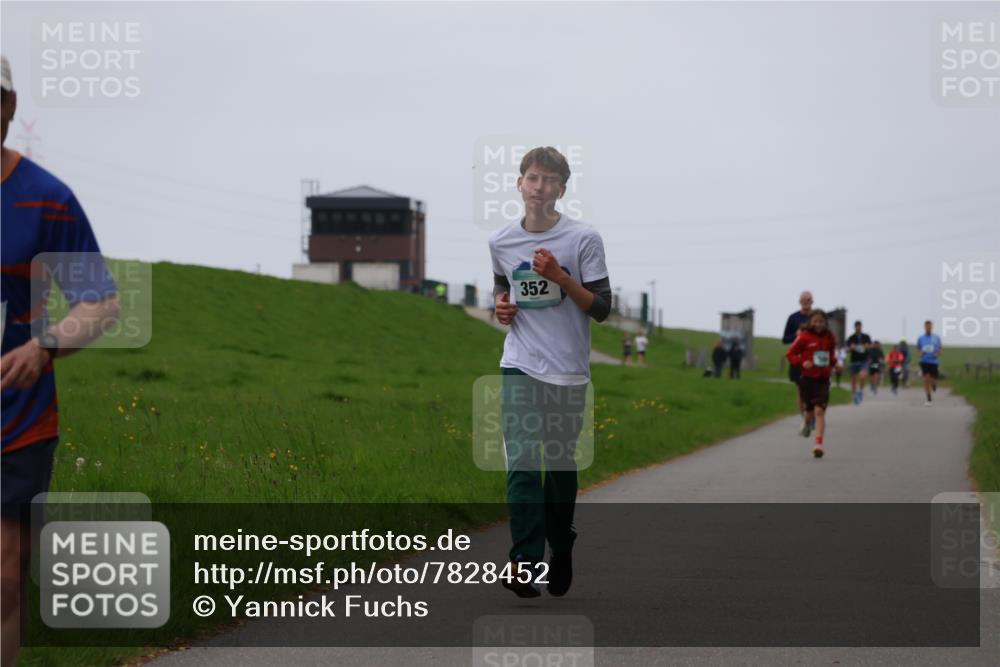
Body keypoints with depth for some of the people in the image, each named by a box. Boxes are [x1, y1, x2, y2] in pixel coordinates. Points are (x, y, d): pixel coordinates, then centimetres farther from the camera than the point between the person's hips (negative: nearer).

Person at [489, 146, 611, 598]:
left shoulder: (584, 239, -5)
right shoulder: (500, 242, 6)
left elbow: (602, 308, -6)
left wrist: (560, 278, -18)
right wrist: (501, 306, 4)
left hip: (568, 371, -2)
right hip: (519, 368, 2)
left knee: (561, 466, 8)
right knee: (522, 466, -10)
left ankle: (561, 551, 27)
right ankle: (525, 561, -15)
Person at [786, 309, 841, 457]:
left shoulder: (829, 337, 4)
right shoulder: (804, 337, -6)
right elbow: (790, 354, -2)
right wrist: (802, 362, -18)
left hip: (823, 379, 1)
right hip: (807, 378, -1)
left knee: (820, 411, -12)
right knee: (810, 410, 9)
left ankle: (819, 444, -16)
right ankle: (806, 423, 47)